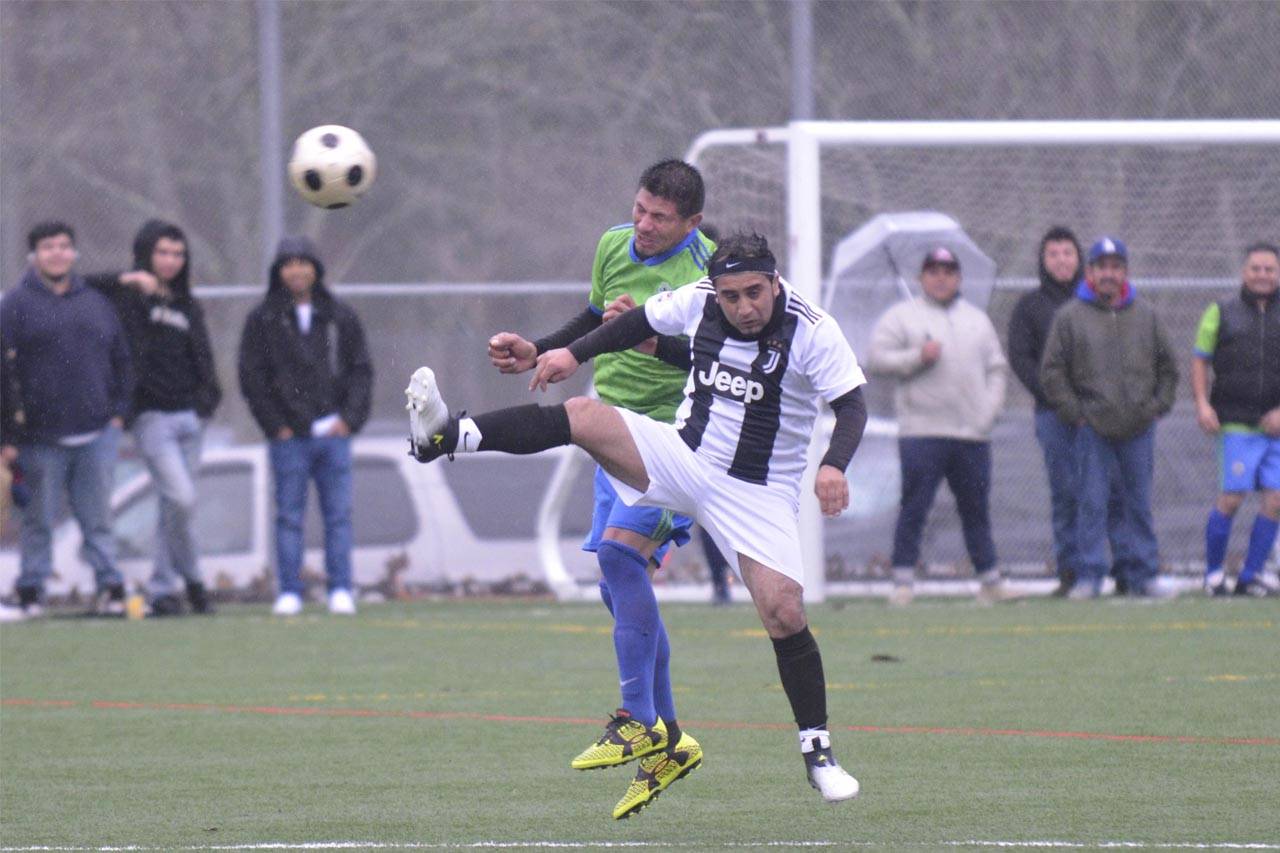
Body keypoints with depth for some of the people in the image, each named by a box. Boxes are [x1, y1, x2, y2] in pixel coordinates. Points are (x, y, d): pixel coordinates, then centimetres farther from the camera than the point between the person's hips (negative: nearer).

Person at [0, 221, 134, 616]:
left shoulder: (96, 303, 14)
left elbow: (121, 360, 20)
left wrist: (118, 411, 8)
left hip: (96, 433, 3)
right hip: (40, 438, -3)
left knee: (98, 516, 3)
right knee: (39, 517, 2)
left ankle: (109, 584, 4)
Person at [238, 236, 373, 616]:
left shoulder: (341, 318, 9)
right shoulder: (262, 320, 4)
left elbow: (361, 369, 10)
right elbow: (251, 377, 2)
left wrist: (350, 417, -2)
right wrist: (276, 425, -5)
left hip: (333, 432, 1)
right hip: (289, 437, -1)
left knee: (339, 515, 0)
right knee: (289, 516, -1)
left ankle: (340, 590, 3)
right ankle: (289, 592, 2)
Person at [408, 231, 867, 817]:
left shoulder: (812, 332, -16)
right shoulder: (698, 302, -5)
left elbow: (851, 406, -16)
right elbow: (641, 322, 14)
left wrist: (834, 465, -33)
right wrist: (575, 353, 9)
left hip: (759, 493, -3)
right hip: (684, 455, 3)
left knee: (782, 611, -15)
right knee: (584, 416, -20)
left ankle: (817, 753, 0)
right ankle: (445, 436, -30)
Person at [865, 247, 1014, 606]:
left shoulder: (977, 319, 19)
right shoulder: (901, 316, 6)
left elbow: (996, 367, 19)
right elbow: (877, 359, -2)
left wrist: (989, 408, 4)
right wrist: (918, 357, -14)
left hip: (973, 432, 4)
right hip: (922, 431, -4)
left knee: (977, 509, 8)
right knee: (914, 508, -8)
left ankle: (990, 581, 15)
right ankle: (902, 582, -6)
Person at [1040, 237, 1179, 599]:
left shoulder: (1145, 316, 11)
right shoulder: (1070, 317, 2)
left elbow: (1167, 366, 19)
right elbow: (1052, 372, 2)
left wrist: (1158, 406, 7)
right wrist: (1075, 413, -5)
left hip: (1139, 430, 2)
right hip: (1093, 429, -2)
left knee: (1139, 504, 5)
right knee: (1091, 504, -4)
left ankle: (1144, 575, 10)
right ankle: (1089, 577, 0)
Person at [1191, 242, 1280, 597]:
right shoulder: (1221, 313, 7)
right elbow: (1200, 361, 9)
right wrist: (1202, 404, -4)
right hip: (1237, 424, -2)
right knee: (1232, 497, -10)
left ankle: (1251, 575, 10)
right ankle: (1213, 573, 7)